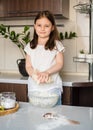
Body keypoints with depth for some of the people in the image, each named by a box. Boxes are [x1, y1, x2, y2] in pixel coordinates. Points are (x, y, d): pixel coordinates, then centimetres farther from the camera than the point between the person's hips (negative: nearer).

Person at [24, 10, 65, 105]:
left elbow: (59, 64, -5)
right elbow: (28, 66, 3)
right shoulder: (30, 46, 7)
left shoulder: (57, 45, 0)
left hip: (52, 87, -2)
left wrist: (46, 72, -22)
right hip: (34, 87, 2)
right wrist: (35, 75, -19)